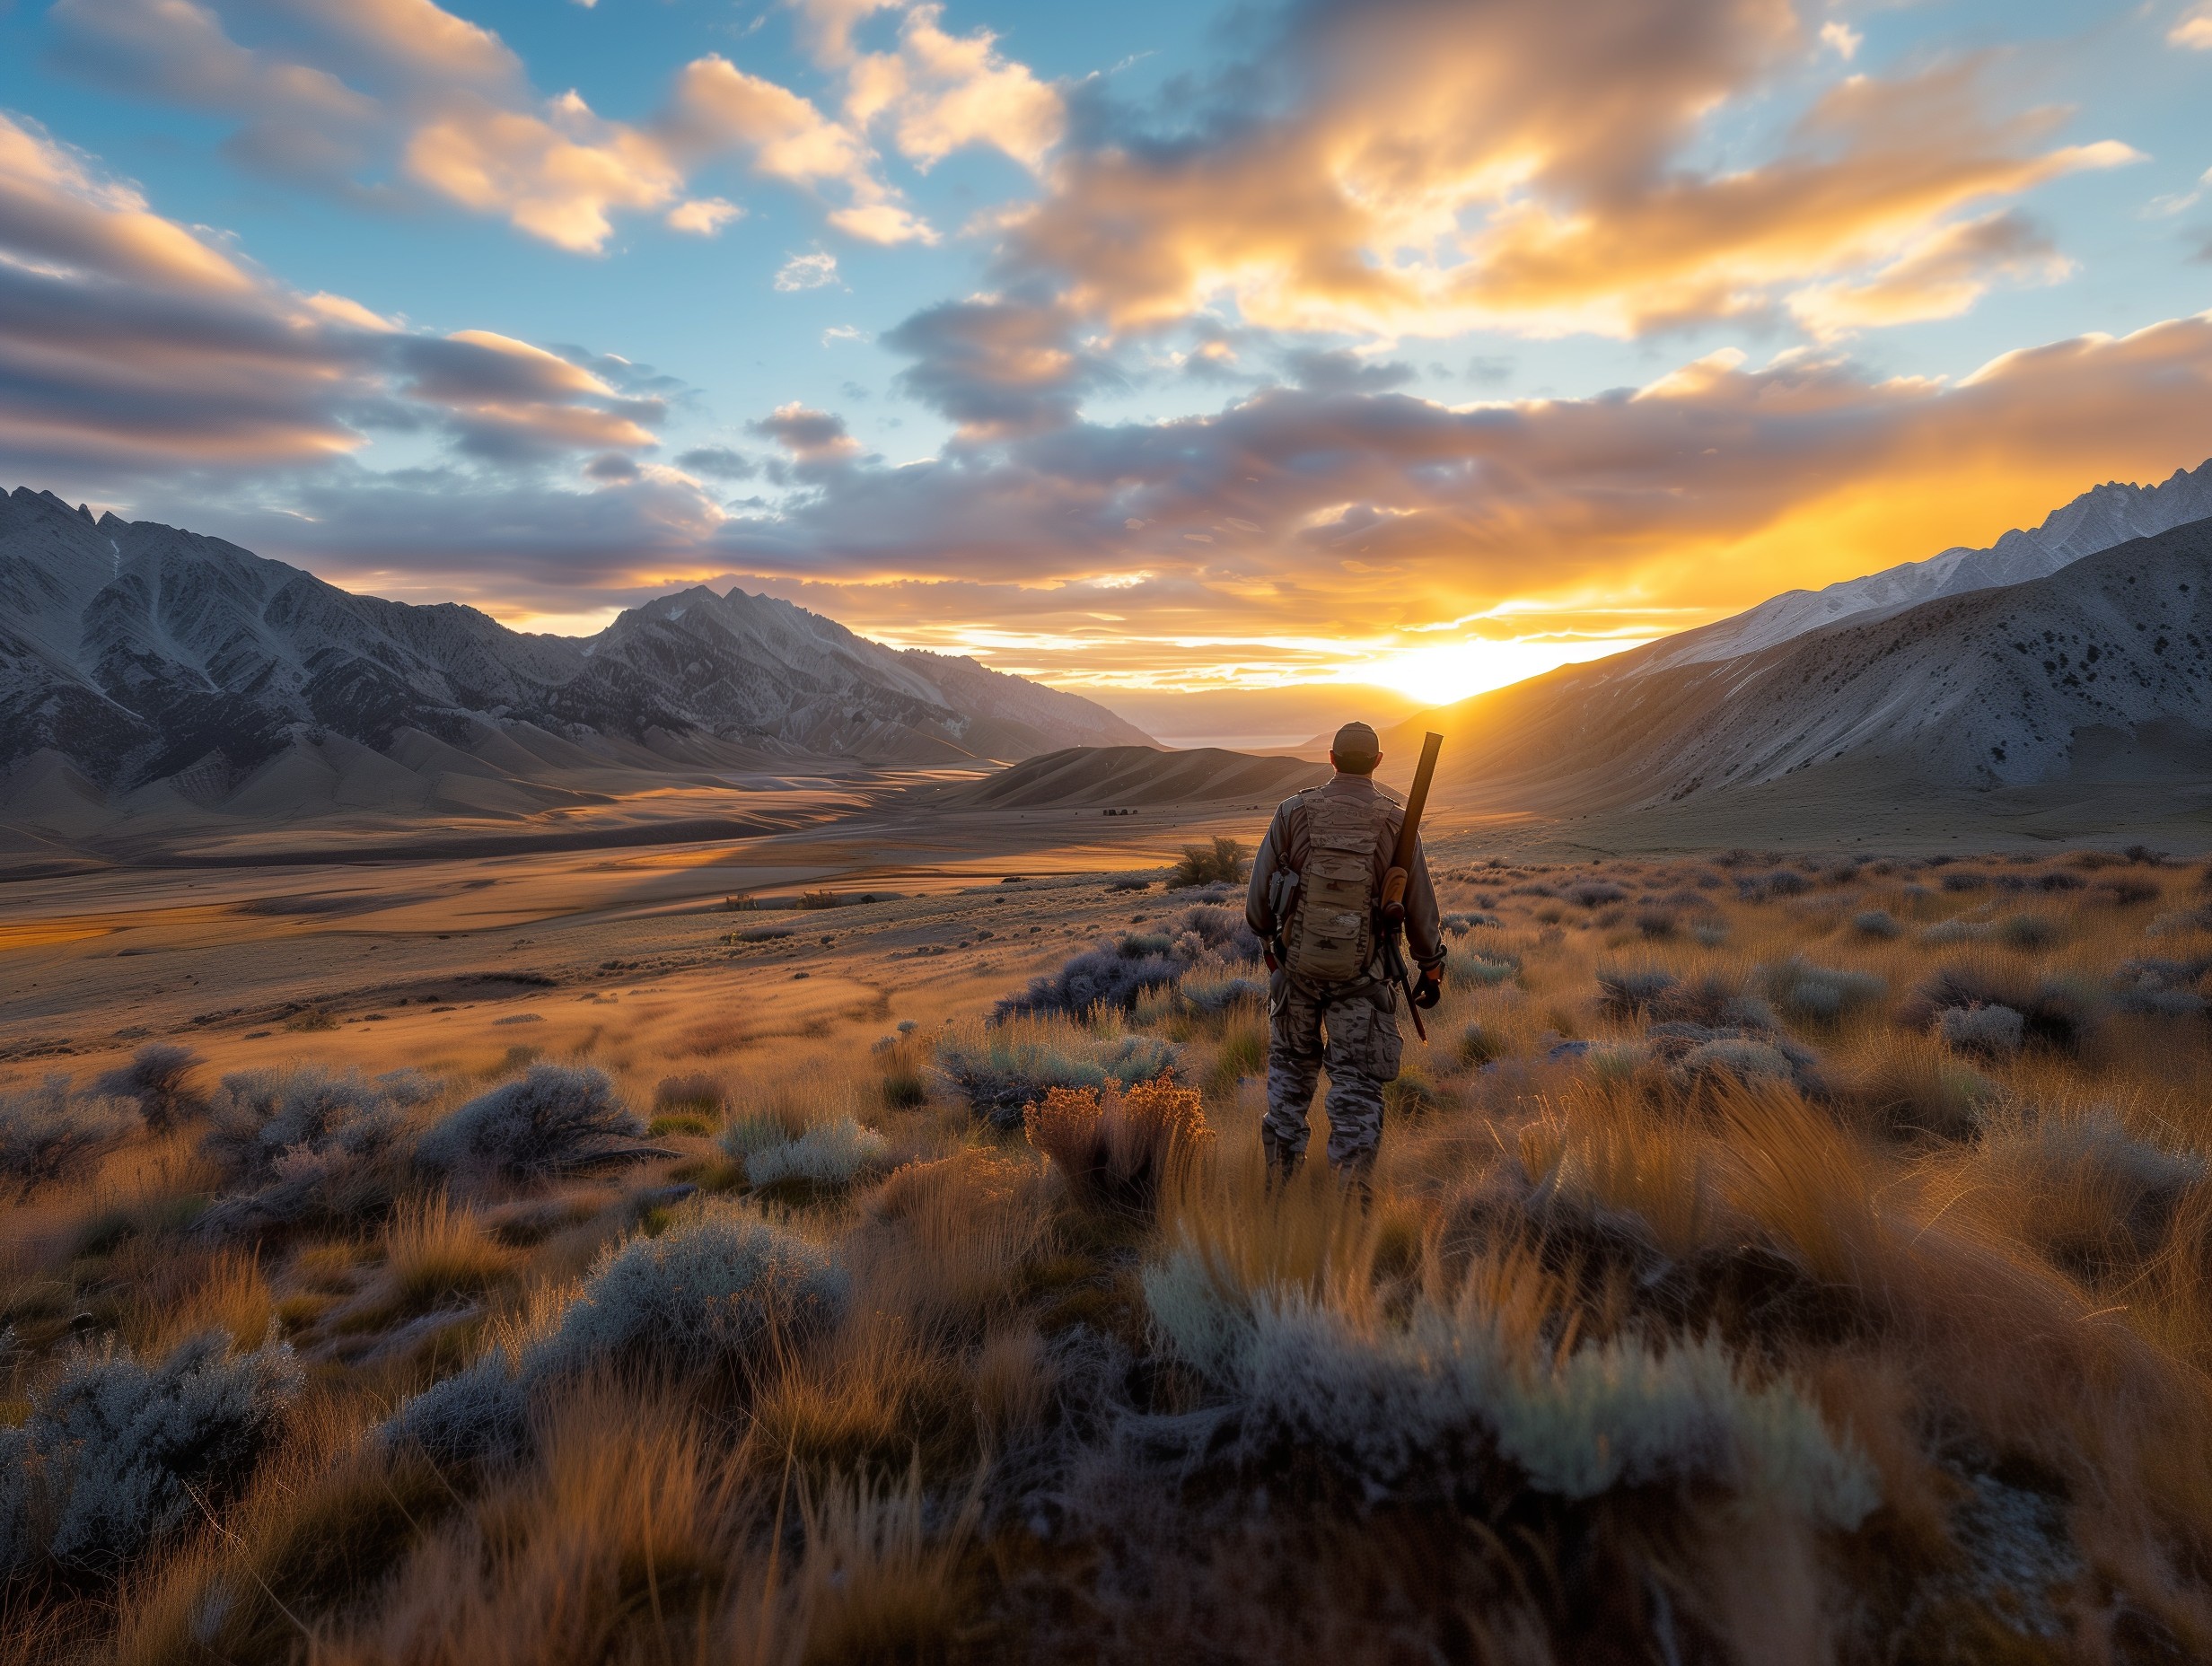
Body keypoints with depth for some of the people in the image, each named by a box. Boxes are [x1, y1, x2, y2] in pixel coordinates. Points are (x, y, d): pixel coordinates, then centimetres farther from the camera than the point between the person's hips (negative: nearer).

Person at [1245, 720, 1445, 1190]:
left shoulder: (1294, 811, -6)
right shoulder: (1395, 822, -6)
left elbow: (1259, 893, -2)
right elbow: (1421, 905, -1)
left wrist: (1267, 938, 18)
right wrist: (1431, 968, 11)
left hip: (1297, 960, 1)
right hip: (1362, 970, -1)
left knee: (1291, 1062, 20)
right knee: (1357, 1079, 7)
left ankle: (1281, 1170, 24)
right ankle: (1353, 1180, -5)